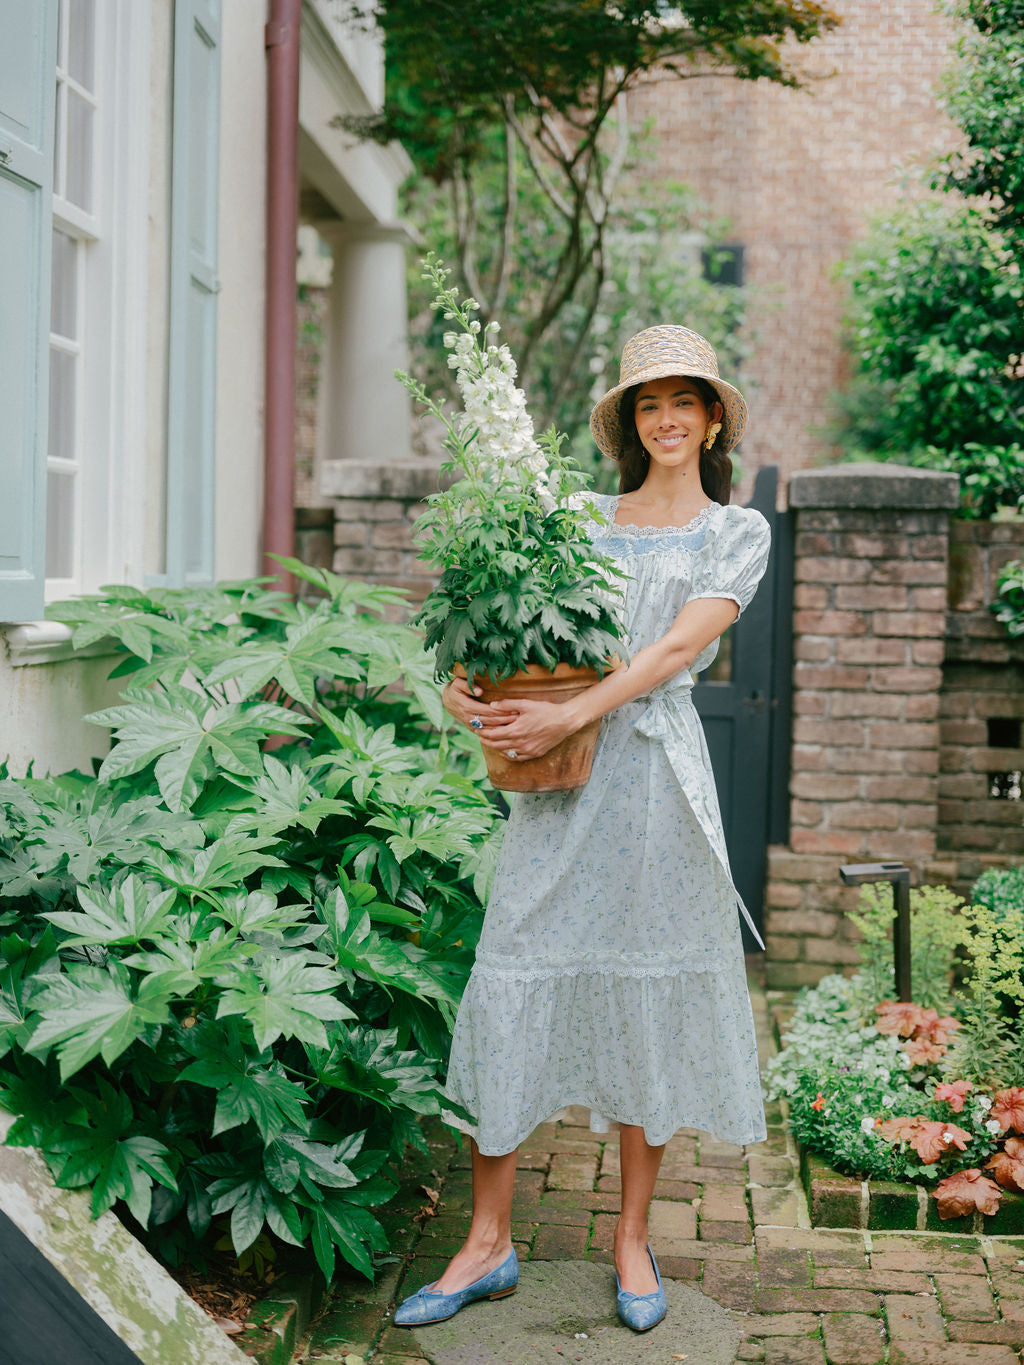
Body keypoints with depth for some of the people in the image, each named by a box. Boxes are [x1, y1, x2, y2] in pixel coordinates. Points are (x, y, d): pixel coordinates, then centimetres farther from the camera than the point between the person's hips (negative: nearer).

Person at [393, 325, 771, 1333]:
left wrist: (569, 717, -18)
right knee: (512, 982, -1)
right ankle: (488, 1242, 9)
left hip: (655, 772, -2)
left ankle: (632, 1241, 18)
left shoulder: (739, 533, 7)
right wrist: (464, 681, -10)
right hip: (558, 779, 2)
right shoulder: (579, 518, 14)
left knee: (647, 996, 4)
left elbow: (678, 648, -7)